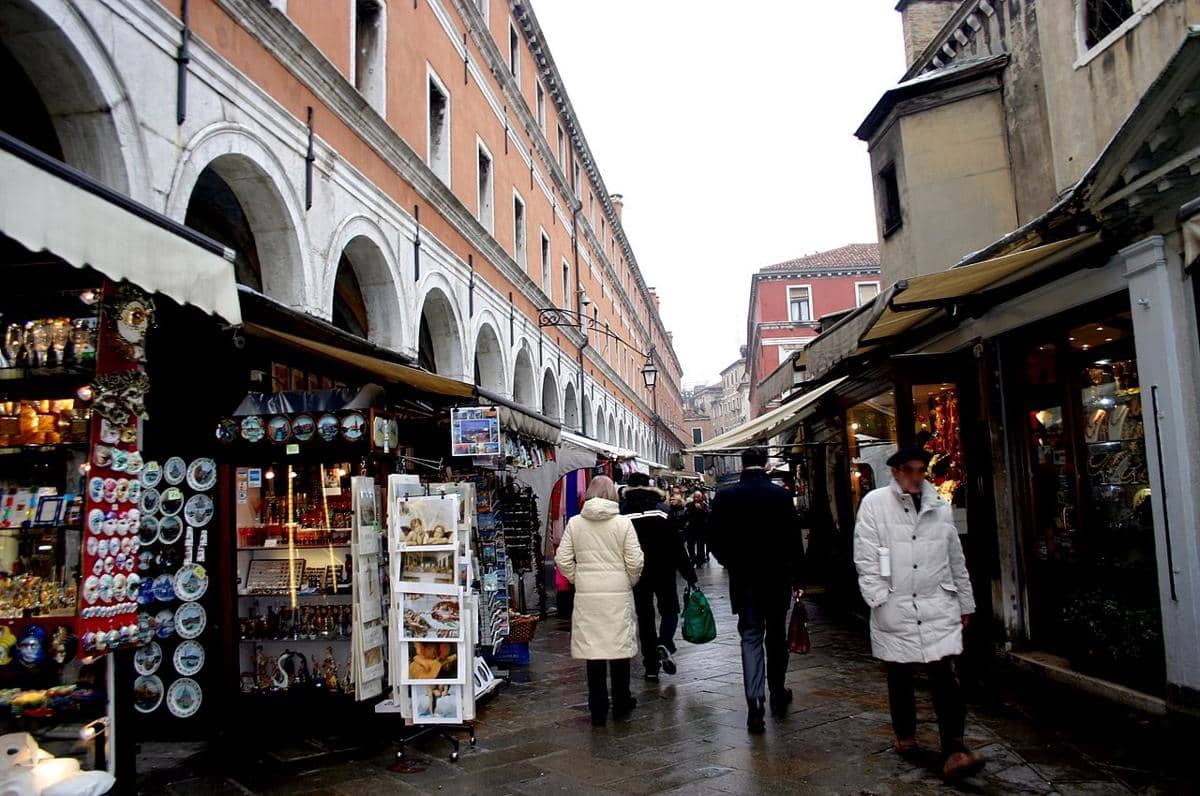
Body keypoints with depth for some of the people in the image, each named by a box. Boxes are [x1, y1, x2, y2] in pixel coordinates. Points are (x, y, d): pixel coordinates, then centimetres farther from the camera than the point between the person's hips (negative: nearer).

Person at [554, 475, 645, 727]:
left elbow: (562, 559, -1)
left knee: (592, 649, 7)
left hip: (586, 595, 2)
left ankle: (598, 711, 14)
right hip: (618, 593, -1)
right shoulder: (623, 523, -6)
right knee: (619, 648, 12)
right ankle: (621, 704, 24)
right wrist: (630, 581, 11)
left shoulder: (575, 523, 0)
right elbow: (635, 562, -7)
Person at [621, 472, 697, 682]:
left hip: (637, 573, 1)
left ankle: (651, 668, 10)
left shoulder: (622, 512, -4)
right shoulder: (662, 509, -5)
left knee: (644, 617, 10)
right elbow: (677, 545, -6)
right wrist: (689, 575, -2)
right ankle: (665, 644, -14)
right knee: (669, 610, 15)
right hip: (664, 571, -1)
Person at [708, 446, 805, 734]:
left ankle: (755, 705, -5)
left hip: (743, 580, 0)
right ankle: (778, 694, 29)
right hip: (777, 579, 0)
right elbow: (794, 540, -7)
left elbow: (715, 540, -1)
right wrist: (797, 579, 2)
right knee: (776, 637, 16)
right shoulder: (781, 495, -8)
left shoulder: (725, 497, -5)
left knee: (750, 638, 5)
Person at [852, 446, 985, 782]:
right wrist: (879, 598, -14)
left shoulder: (940, 506, 8)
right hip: (895, 607, -1)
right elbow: (865, 557, -7)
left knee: (945, 676, -6)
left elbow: (956, 560, 15)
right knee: (900, 676, 11)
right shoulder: (875, 503, -3)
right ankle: (905, 733, 32)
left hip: (937, 607, 2)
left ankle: (954, 751, -3)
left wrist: (965, 603, 17)